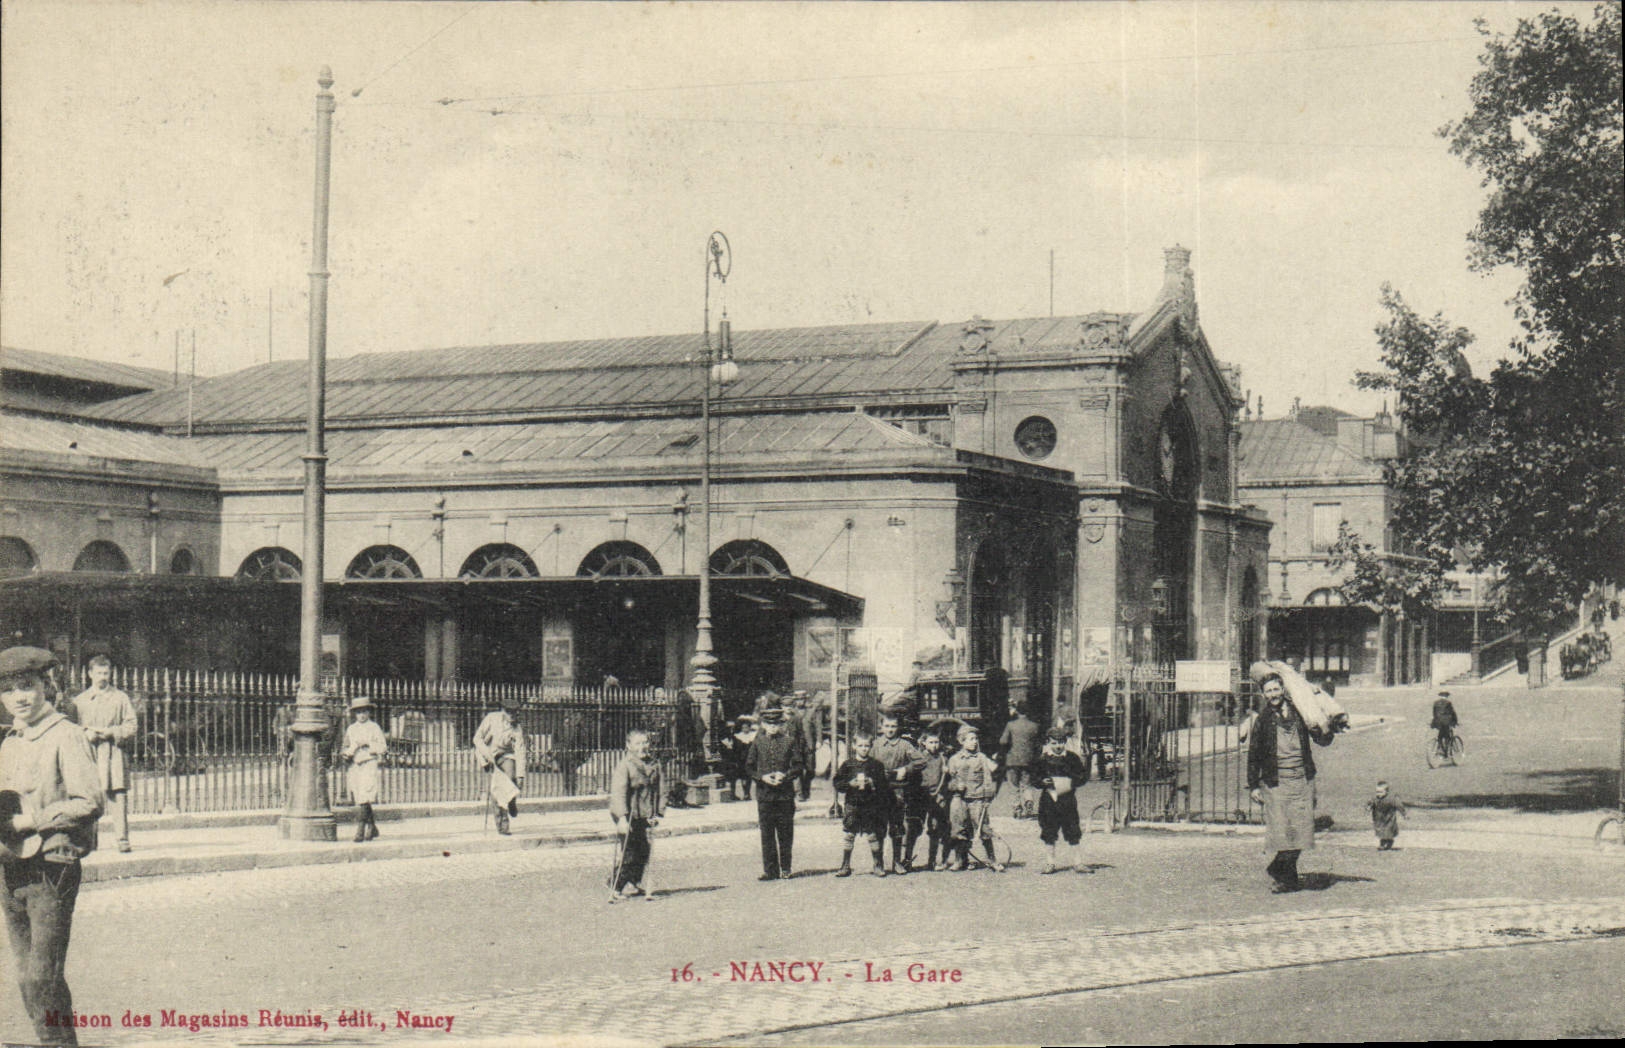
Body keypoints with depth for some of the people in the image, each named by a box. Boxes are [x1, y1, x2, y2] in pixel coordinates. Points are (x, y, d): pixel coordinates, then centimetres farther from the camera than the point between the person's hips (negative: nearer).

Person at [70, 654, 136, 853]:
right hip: (88, 753, 1)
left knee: (117, 796, -10)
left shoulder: (120, 698, 10)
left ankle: (122, 838, -10)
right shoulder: (80, 700, 15)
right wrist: (85, 734, -8)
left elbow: (130, 727, 5)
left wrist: (110, 732, -11)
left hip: (113, 753, -1)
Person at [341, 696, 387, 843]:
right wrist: (348, 752, -3)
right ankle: (372, 828, 25)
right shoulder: (351, 729, 14)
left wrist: (367, 744, -15)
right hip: (355, 767, 6)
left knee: (366, 799, -16)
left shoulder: (374, 728, 0)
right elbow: (347, 747, 19)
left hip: (371, 765, -6)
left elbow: (383, 747, -4)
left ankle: (360, 831, -20)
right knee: (361, 800, 10)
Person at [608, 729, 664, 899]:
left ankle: (635, 884, 19)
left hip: (645, 818, 6)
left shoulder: (654, 767, 10)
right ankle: (620, 885, 7)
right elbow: (618, 793, -17)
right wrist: (622, 818, -24)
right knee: (629, 853, -5)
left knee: (644, 852, 6)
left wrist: (659, 813, 9)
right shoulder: (624, 767, -10)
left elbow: (659, 792, 17)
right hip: (629, 817, -6)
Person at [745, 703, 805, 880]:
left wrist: (785, 775, -13)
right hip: (764, 794, 1)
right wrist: (762, 777, -9)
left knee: (785, 833, 4)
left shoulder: (790, 741, 4)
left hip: (785, 794, -1)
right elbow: (749, 767, 8)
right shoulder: (757, 743, 7)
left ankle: (785, 869, 13)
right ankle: (770, 870, 5)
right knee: (767, 834, 1)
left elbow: (799, 765, 3)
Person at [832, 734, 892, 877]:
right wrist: (850, 784, -12)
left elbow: (885, 784, 2)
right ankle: (845, 866, 8)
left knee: (874, 836, 3)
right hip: (852, 805, 1)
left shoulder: (876, 764, 3)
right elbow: (837, 784, 3)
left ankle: (878, 865, 15)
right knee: (848, 835, -1)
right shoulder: (847, 764, 4)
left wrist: (872, 783, -14)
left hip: (872, 805, -1)